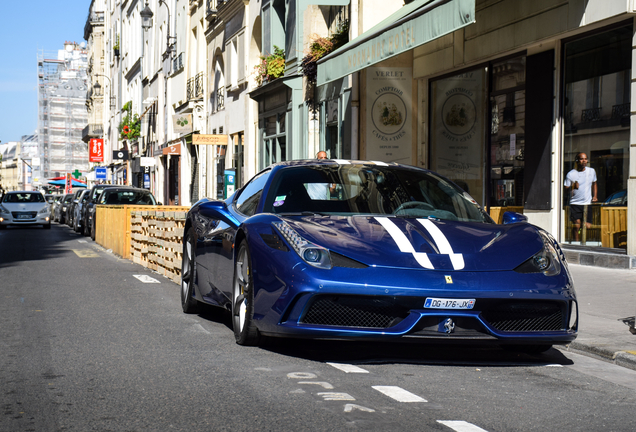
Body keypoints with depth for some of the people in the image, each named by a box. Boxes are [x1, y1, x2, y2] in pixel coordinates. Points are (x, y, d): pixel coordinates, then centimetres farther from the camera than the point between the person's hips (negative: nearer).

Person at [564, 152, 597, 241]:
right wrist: (573, 187, -26)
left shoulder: (592, 171, 7)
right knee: (577, 225, -10)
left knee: (588, 226, -3)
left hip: (587, 203, 3)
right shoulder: (571, 174, -5)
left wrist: (594, 196, 10)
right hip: (575, 203, -3)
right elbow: (566, 190, -5)